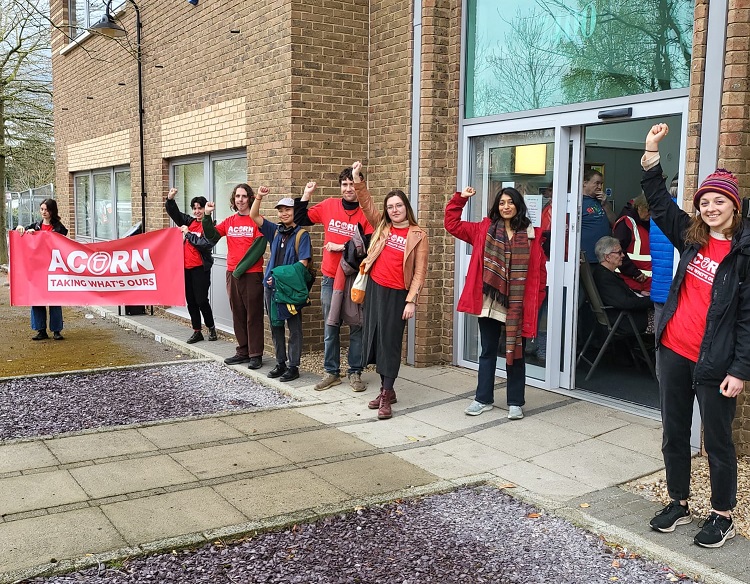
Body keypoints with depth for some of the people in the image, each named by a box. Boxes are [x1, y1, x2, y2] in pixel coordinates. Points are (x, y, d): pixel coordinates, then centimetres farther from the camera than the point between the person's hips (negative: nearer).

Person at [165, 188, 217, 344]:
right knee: (191, 301, 10)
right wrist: (170, 199, -5)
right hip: (186, 267, 7)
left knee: (201, 300, -4)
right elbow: (174, 213, 12)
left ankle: (211, 328, 14)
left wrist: (188, 233, -13)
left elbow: (206, 244, -20)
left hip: (201, 268, -6)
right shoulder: (189, 222, 11)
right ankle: (197, 331, 19)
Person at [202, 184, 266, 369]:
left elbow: (258, 248, -12)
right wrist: (207, 216, -9)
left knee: (253, 315, -2)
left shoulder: (257, 221, -5)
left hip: (252, 274, -6)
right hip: (232, 274, 6)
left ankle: (256, 355, 4)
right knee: (238, 315, 11)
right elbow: (211, 236, 4)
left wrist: (241, 268, -13)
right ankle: (243, 352, 19)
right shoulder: (229, 221, 12)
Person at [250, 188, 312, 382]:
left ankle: (293, 366, 8)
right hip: (272, 286, 6)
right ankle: (280, 363, 22)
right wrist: (259, 197, -6)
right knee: (275, 326, 12)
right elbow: (254, 216, 8)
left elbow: (302, 263, -12)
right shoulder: (275, 231, 10)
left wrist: (284, 277, -17)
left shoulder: (302, 235, -6)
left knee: (294, 328, 2)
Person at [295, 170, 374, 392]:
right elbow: (299, 219, 11)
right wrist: (306, 195, 1)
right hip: (330, 278, 3)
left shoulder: (367, 213, -5)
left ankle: (355, 372, 18)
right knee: (330, 327, 9)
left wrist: (341, 247, -15)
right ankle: (332, 372, 20)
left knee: (357, 326, 6)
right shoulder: (329, 205, 3)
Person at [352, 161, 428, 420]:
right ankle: (386, 389, 20)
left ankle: (386, 396, -1)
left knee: (390, 342, -4)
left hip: (397, 294, -5)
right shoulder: (382, 226, 9)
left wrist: (411, 301, -12)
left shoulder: (418, 235, -3)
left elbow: (420, 272, -6)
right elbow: (366, 203, 2)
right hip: (374, 289, 5)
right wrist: (357, 178, -11)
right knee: (375, 338, 8)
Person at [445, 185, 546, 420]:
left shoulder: (531, 235, -2)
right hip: (489, 304, 2)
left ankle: (515, 402, 20)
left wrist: (534, 302, -4)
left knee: (515, 354, 8)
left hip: (518, 306, -2)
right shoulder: (484, 229, 3)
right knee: (488, 352, 12)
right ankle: (483, 399, 23)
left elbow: (539, 272, 0)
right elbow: (452, 224, 5)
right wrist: (460, 199, -4)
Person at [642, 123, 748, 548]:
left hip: (714, 362, -6)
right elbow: (660, 202, 15)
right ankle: (679, 504, 32)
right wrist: (652, 152, 8)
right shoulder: (691, 238, 5)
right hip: (674, 352, 6)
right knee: (674, 434, 15)